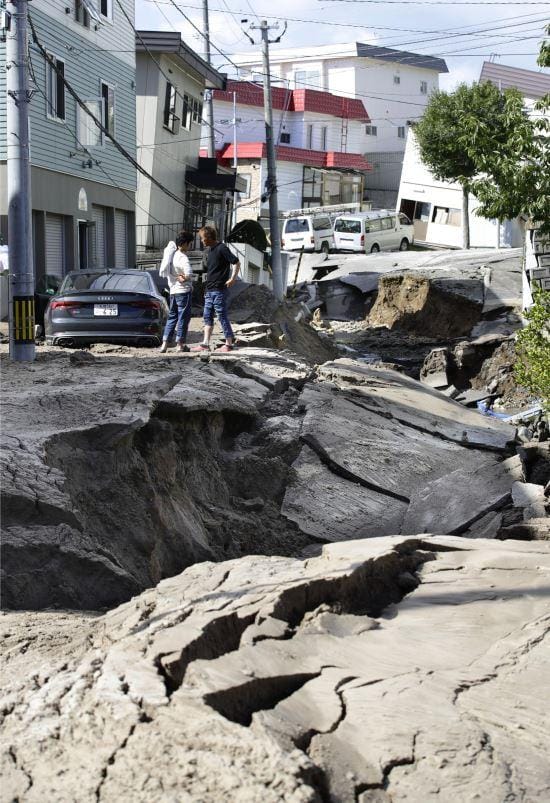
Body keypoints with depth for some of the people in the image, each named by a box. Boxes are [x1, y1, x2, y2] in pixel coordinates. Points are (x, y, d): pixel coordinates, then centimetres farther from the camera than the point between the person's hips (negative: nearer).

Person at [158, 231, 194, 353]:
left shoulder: (172, 253, 6)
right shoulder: (183, 258, -18)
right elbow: (189, 275, -29)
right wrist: (183, 279, -7)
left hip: (173, 290, 8)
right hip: (183, 291, -8)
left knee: (172, 317, 12)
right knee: (183, 317, 1)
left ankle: (164, 343, 7)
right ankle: (180, 344, 3)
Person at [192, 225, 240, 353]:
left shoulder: (221, 248, -11)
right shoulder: (211, 250, 16)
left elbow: (236, 263, -14)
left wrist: (232, 279, -18)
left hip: (219, 289, -9)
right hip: (209, 290, 9)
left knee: (222, 316, -5)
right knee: (207, 317, 7)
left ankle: (229, 344, 1)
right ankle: (205, 344, 9)